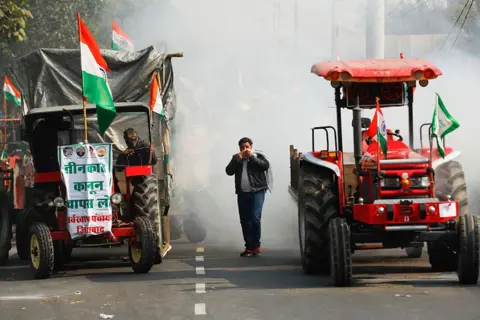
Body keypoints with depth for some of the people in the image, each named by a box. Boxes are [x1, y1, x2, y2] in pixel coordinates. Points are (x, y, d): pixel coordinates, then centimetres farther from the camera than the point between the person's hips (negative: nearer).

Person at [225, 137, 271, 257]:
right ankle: (249, 247, 8)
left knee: (255, 219, -15)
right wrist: (237, 160, -10)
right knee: (245, 221, 3)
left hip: (257, 192, -4)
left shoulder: (258, 156, 3)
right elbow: (229, 171, 2)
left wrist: (252, 157, -16)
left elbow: (266, 166, -14)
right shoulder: (236, 158, 12)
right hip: (242, 193, 4)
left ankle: (256, 246, -6)